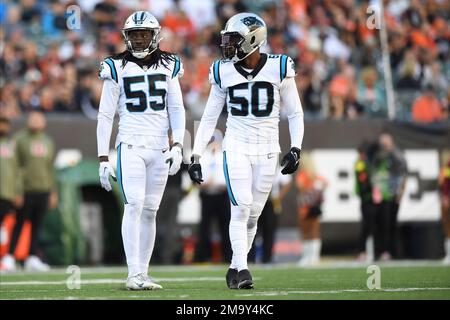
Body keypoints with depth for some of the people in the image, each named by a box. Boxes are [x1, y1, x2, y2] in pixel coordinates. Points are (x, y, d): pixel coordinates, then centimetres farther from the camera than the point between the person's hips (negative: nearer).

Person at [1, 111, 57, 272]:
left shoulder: (48, 142, 16)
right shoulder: (20, 139, -1)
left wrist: (53, 192, 18)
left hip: (43, 190, 5)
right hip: (25, 190, -5)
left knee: (37, 225, 6)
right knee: (18, 225, -5)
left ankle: (33, 258, 10)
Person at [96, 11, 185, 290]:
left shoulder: (168, 66, 9)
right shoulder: (118, 68, 1)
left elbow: (176, 109, 10)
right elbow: (105, 116, 2)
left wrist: (177, 146, -4)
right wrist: (103, 158, -2)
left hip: (159, 148, 3)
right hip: (130, 146, -3)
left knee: (150, 211, 4)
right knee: (134, 205, -15)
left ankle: (143, 273, 9)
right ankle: (134, 275, -16)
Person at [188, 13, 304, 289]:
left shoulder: (279, 68, -3)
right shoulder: (224, 72, 2)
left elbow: (295, 113, 4)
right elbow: (209, 118, 9)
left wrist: (295, 149, -7)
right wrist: (196, 157, 5)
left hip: (267, 150, 0)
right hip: (236, 147, 0)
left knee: (253, 214, 3)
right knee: (241, 208, -13)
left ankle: (235, 269, 15)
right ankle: (242, 269, -12)